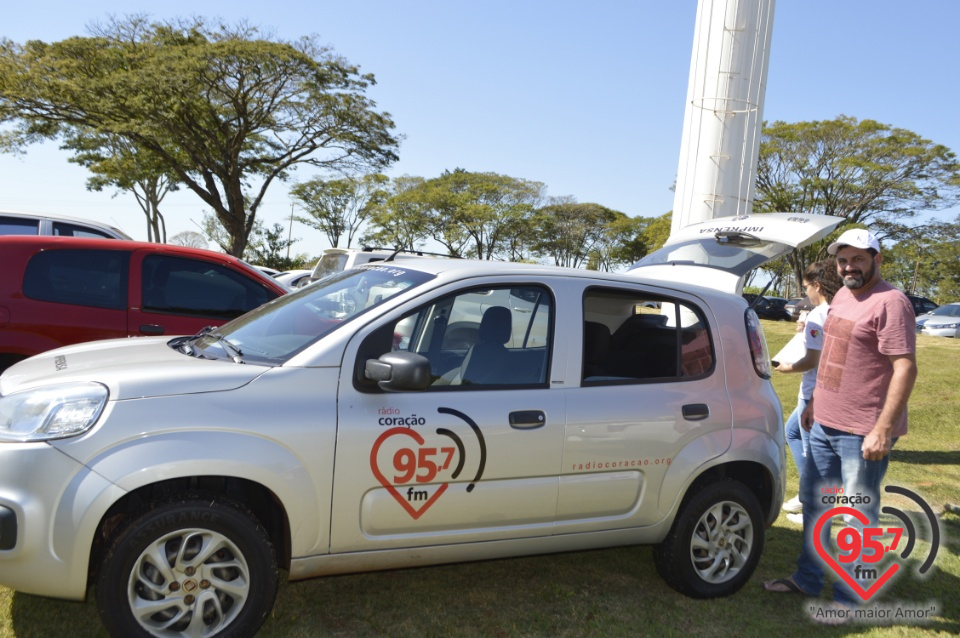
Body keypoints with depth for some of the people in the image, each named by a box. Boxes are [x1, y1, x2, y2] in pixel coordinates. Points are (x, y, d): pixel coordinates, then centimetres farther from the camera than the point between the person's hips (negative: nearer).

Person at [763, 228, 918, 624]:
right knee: (813, 502, 18)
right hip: (824, 425, 9)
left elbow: (905, 369, -20)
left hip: (862, 435, -9)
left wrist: (883, 429, -23)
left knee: (860, 518, 4)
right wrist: (814, 402, 21)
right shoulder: (841, 297, 12)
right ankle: (807, 580, 33)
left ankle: (847, 599, 16)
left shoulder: (890, 303, -16)